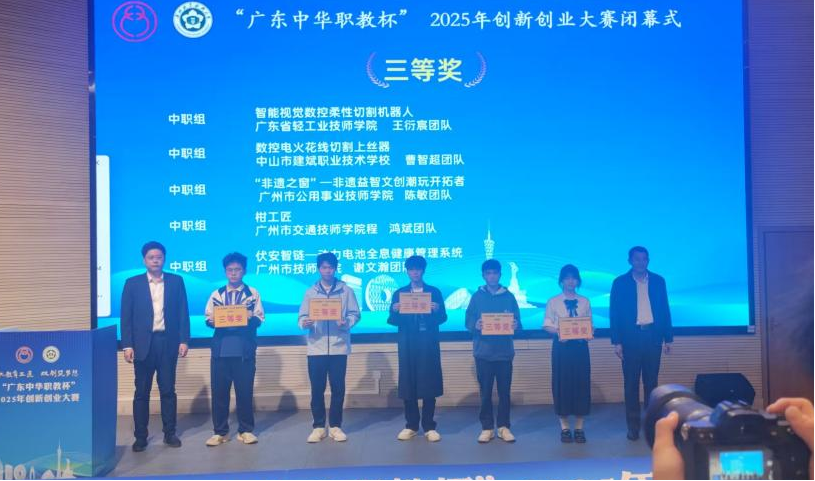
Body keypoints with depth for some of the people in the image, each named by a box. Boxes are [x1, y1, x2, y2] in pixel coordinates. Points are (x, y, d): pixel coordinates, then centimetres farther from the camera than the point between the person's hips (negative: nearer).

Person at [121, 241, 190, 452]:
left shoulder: (176, 281, 5)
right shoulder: (132, 283, 3)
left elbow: (183, 313, 4)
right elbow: (126, 317, 1)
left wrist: (184, 340, -4)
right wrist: (127, 345, -7)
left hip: (168, 342, 1)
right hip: (143, 343, 0)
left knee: (168, 390, 6)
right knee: (142, 392, 5)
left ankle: (170, 433, 16)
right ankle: (140, 436, 13)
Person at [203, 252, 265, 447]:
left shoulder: (253, 293, 9)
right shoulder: (217, 294, 14)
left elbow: (260, 319, 2)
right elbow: (208, 318, 9)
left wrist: (250, 318, -19)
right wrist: (212, 320, -13)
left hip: (244, 350, -2)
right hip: (220, 349, 2)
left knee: (245, 391, 2)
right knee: (219, 392, 2)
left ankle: (245, 430, 13)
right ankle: (220, 432, 12)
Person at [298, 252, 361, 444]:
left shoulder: (346, 290, 5)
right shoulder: (310, 292, 10)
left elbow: (355, 314, 2)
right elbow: (302, 317, 5)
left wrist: (346, 322, -18)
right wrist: (305, 323, -17)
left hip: (339, 347, -1)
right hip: (316, 348, 1)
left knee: (338, 388, 4)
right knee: (317, 388, 4)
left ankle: (335, 426, 15)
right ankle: (319, 427, 15)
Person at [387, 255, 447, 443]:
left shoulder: (434, 292, 7)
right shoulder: (399, 293, 10)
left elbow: (442, 319, 2)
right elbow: (393, 321, 4)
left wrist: (437, 311, -19)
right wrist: (395, 311, -16)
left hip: (429, 344, -1)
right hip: (407, 345, 1)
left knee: (429, 385, -1)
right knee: (408, 385, 2)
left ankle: (429, 427, 8)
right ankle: (411, 426, 13)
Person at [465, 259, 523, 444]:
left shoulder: (509, 297, 7)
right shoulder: (477, 297, 5)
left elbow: (518, 322, 6)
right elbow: (468, 321, 1)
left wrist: (515, 325, -17)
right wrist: (475, 326, -20)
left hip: (504, 351, 1)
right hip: (483, 352, 0)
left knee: (504, 391, 4)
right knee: (485, 392, 3)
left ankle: (503, 427, 14)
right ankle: (487, 428, 12)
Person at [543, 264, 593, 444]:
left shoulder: (584, 302, 8)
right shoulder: (553, 302, 2)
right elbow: (547, 325, -1)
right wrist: (558, 332, -19)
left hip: (580, 346, 1)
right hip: (561, 346, -1)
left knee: (581, 383, 1)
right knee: (562, 384, 1)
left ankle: (579, 427, 11)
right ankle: (564, 427, 11)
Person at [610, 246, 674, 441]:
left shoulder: (658, 281, 8)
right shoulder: (620, 283, 2)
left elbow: (665, 310, 9)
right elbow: (614, 313, 0)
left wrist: (668, 338, 5)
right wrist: (617, 342, -6)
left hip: (652, 336, 2)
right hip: (631, 337, -2)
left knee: (651, 382, 6)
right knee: (631, 383, 2)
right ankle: (633, 425, 7)